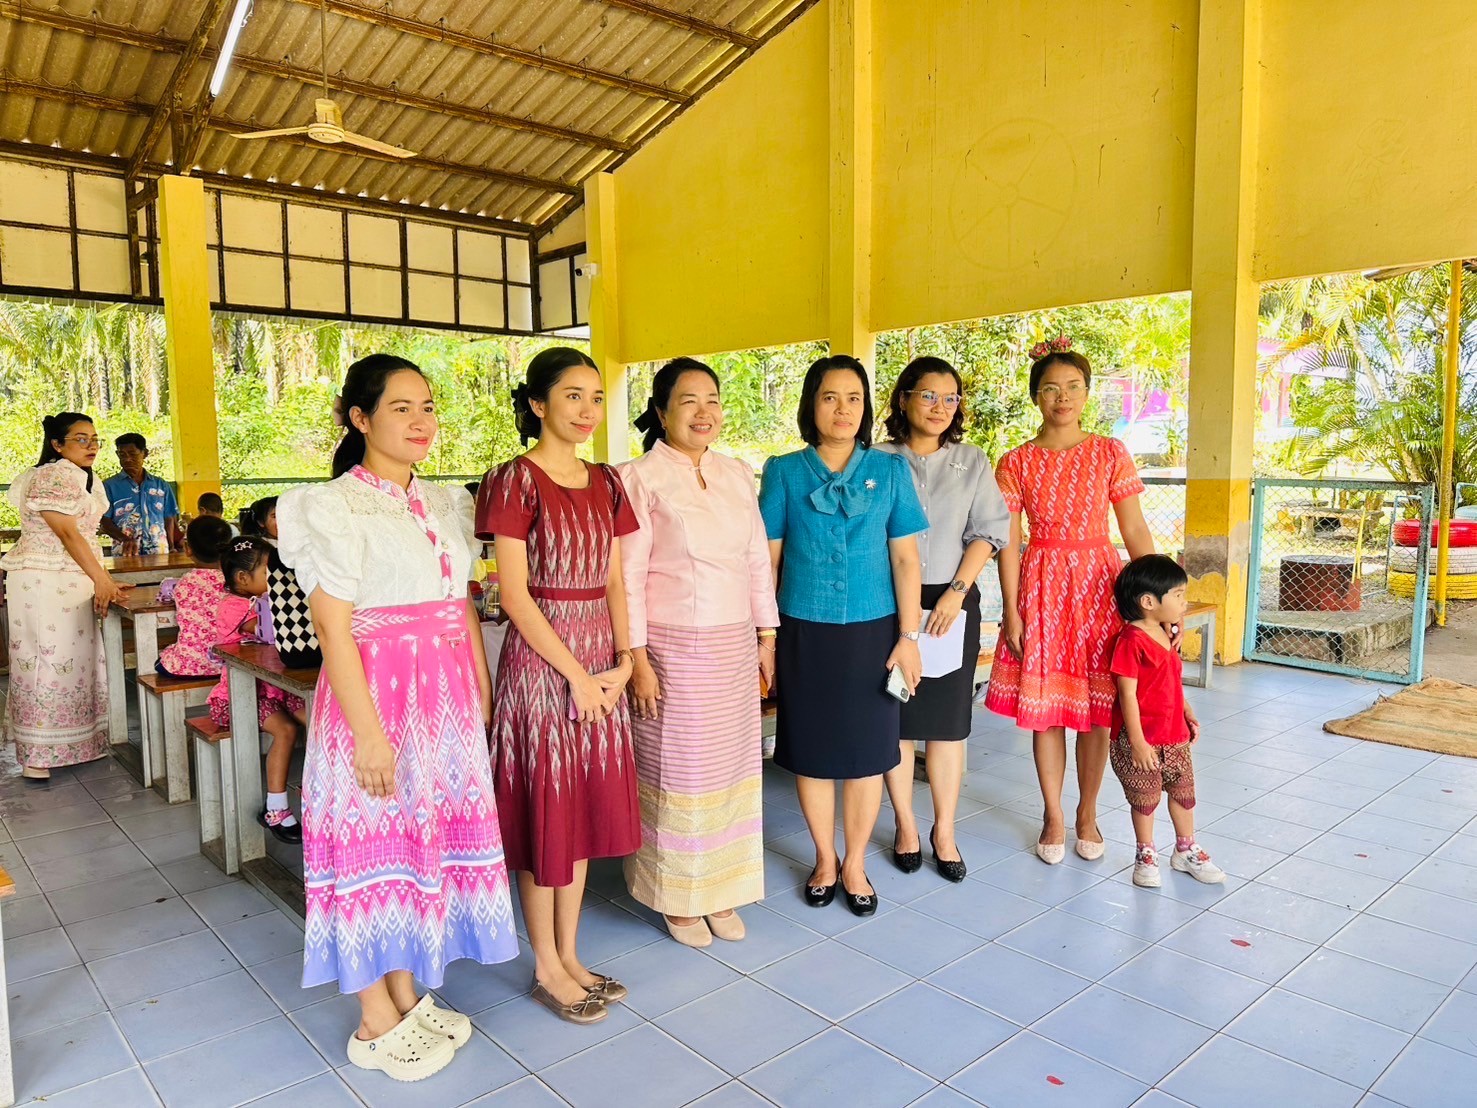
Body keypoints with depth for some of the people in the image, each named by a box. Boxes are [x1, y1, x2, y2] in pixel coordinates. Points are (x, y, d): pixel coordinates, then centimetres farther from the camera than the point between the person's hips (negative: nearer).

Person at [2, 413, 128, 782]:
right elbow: (67, 533, -18)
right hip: (43, 582, -9)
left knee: (75, 661, 11)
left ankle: (67, 743, 21)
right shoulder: (52, 476, -13)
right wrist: (101, 579, -17)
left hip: (72, 582, 9)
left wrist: (103, 581, 11)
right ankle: (36, 754, 2)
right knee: (46, 661, -5)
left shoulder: (85, 479, 16)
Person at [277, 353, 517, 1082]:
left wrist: (482, 695, 9)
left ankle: (408, 995, 33)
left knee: (426, 837, 14)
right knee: (376, 845, 5)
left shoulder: (442, 504, 11)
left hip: (446, 694, 7)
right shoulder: (335, 507, -9)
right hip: (378, 693, -6)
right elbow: (332, 626, -14)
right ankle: (375, 1025, 23)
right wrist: (368, 731, -18)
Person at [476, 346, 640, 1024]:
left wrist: (622, 659, -2)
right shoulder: (516, 480, -10)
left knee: (587, 809, 14)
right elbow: (514, 594, -14)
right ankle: (547, 969, 23)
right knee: (545, 810, 5)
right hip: (540, 661, -7)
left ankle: (570, 955, 30)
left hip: (601, 661, 7)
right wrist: (575, 674, -15)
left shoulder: (605, 483, 9)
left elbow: (613, 581, 11)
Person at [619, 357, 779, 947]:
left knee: (731, 765, 11)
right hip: (674, 649, -5)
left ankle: (720, 890, 29)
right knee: (679, 769, 5)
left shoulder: (738, 474, 9)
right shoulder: (640, 479, -8)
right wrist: (637, 658, -13)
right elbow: (629, 577, -11)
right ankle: (679, 897, 24)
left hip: (735, 645, 5)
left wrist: (767, 634, 10)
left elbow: (758, 560, 13)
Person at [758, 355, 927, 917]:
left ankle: (854, 864, 29)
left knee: (866, 753, 9)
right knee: (811, 752, 11)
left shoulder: (890, 470, 1)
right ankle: (824, 860, 31)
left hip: (871, 632, 0)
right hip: (803, 633, 0)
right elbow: (767, 559, 2)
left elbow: (905, 558, 1)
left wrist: (908, 636, -3)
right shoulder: (783, 471, 0)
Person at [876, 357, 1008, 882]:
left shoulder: (973, 462, 7)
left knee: (947, 719, 6)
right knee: (895, 717, 4)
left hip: (951, 601, 1)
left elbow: (988, 533, 3)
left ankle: (944, 832, 18)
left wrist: (956, 592, -9)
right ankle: (905, 826, 20)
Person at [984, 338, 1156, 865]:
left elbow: (1136, 532, 2)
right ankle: (1053, 817, 22)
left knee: (1097, 709, 5)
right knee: (1045, 708, 5)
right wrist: (1012, 610, -6)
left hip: (1100, 585, 0)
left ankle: (1087, 814, 24)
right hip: (1041, 588, 0)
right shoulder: (1015, 463, 1)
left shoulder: (1110, 454, 2)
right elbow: (1009, 541, -1)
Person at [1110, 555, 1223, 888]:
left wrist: (1189, 716, 14)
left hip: (1175, 735, 8)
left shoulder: (1165, 635, 7)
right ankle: (1145, 856, 26)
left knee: (1183, 792, 18)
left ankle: (1186, 851, 36)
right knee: (1145, 798, 7)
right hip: (1142, 741, -8)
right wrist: (1137, 741, -22)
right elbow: (1127, 694, -22)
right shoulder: (1132, 639, -21)